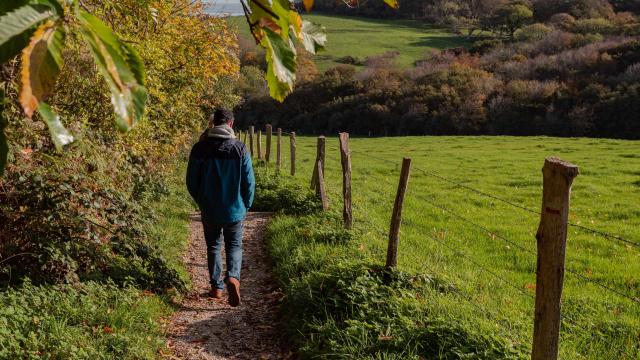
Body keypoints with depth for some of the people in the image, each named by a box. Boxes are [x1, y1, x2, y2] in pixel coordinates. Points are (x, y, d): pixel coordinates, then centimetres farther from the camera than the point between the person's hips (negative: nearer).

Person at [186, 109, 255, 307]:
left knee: (213, 247, 18)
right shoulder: (240, 149, -9)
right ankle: (233, 277, -12)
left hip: (209, 211, 1)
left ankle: (216, 287, 21)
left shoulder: (200, 148, -7)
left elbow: (191, 181, -2)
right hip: (234, 210, -1)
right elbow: (249, 182, -6)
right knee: (234, 246, 13)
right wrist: (246, 206, 10)